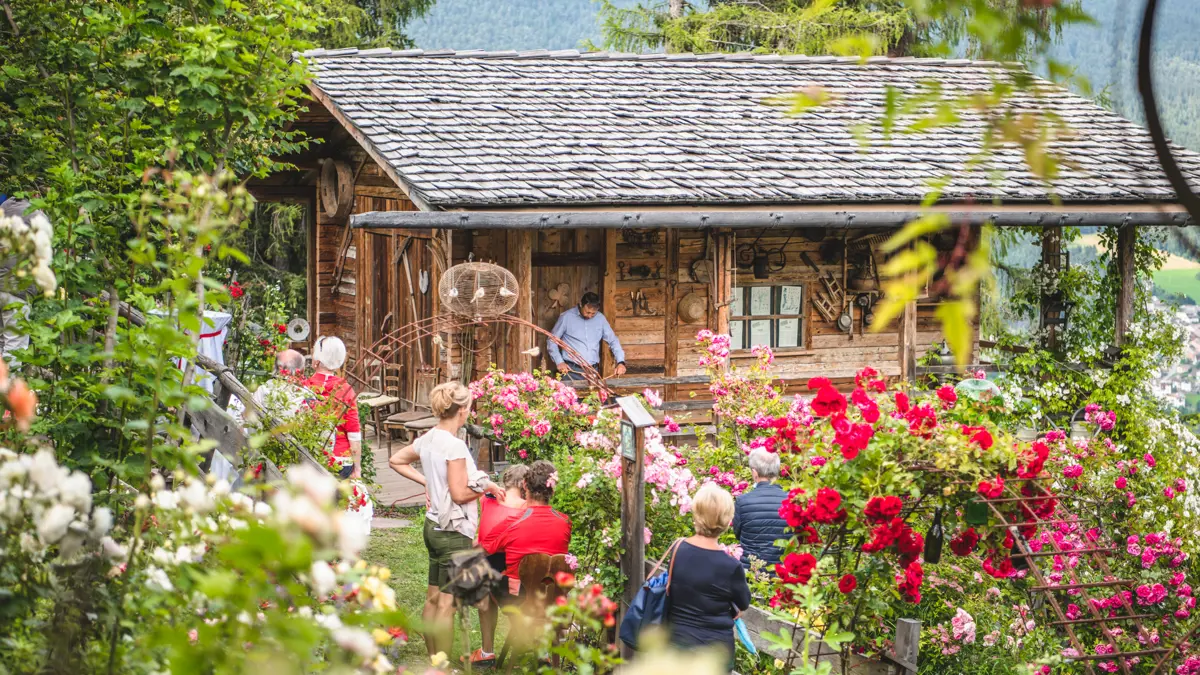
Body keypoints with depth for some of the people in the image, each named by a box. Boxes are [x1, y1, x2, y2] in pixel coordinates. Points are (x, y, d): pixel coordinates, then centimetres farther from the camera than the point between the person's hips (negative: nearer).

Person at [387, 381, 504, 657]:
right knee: (447, 603, -3)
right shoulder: (454, 445, -21)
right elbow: (460, 494, -21)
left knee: (433, 598, 16)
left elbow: (396, 461, 19)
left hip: (433, 527, 9)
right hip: (454, 531, -9)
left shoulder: (428, 439, 5)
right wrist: (487, 487, -7)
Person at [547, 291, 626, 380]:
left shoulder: (600, 319, 6)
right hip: (571, 370, -3)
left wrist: (621, 362, -2)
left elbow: (613, 340, 12)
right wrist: (559, 362, -10)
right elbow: (552, 341, 2)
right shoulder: (566, 317, -3)